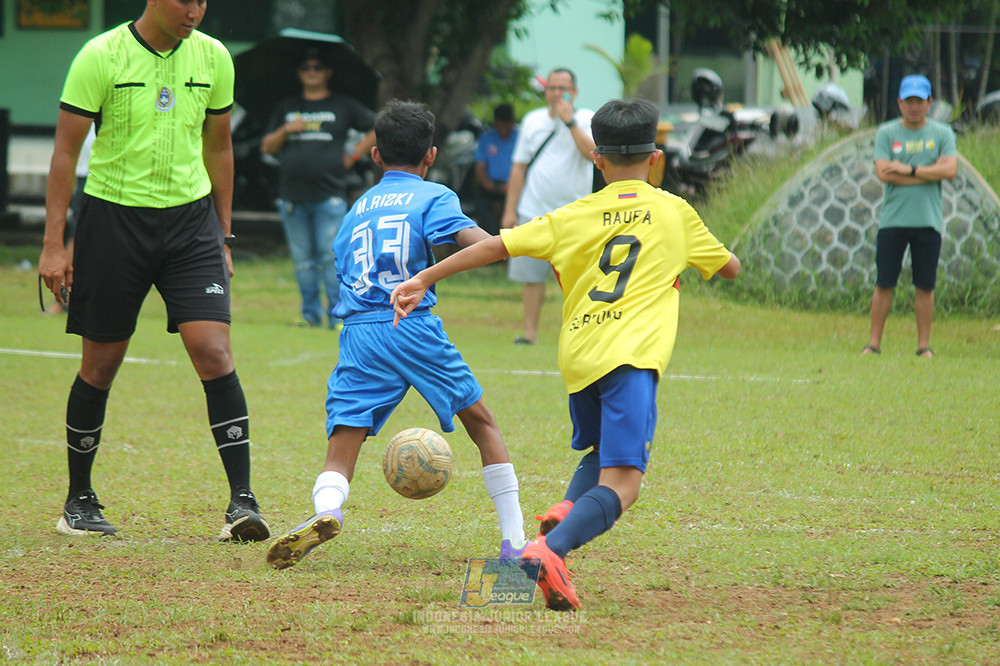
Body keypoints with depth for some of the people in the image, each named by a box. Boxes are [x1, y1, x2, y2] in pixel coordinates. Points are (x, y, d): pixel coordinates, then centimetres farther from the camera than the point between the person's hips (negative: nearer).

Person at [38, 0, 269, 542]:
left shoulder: (213, 57, 3)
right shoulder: (101, 56, -9)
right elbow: (65, 151, -5)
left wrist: (223, 236, 16)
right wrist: (53, 245, -9)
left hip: (191, 215, 2)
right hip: (114, 217, -2)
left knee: (214, 354, -12)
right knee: (100, 365, 5)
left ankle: (241, 502, -11)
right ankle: (78, 502, 22)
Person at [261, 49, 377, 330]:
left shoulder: (343, 106, 8)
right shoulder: (286, 108, 17)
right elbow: (267, 147, 14)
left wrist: (354, 156, 1)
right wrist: (285, 131, -5)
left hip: (329, 194, -3)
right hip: (292, 196, 3)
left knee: (331, 256, -9)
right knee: (303, 259, 4)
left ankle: (337, 314, -6)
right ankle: (310, 313, 11)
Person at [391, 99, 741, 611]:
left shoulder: (574, 218, 13)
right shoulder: (675, 213, 11)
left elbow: (497, 245, 8)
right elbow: (729, 267, 24)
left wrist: (425, 279, 13)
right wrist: (704, 247, 46)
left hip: (576, 357, 4)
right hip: (629, 356, -4)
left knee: (600, 454, 29)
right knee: (620, 483, -13)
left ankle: (565, 511, -1)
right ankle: (549, 550, -37)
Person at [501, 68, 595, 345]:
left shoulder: (586, 120, 1)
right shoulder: (532, 120, 10)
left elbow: (593, 153, -19)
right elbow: (519, 167, 13)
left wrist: (570, 121, -20)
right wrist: (510, 210, 8)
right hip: (534, 211, 3)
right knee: (532, 276, 1)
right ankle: (530, 331, 7)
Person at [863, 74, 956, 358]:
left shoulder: (942, 133, 7)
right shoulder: (886, 133, 5)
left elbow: (950, 170, -8)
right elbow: (883, 173, -9)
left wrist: (910, 170, -12)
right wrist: (931, 172, -9)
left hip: (928, 220, 0)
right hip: (892, 218, 0)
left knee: (925, 286, 3)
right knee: (884, 284, 0)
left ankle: (924, 345, 9)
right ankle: (874, 343, 4)